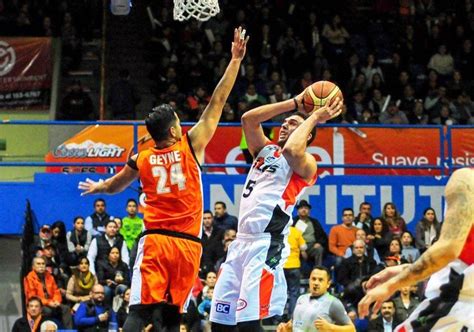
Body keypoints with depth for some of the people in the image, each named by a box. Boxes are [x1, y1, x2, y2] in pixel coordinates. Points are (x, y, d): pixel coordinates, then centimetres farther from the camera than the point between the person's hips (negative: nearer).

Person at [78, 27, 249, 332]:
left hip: (155, 241, 0)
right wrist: (236, 60, 9)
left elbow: (113, 186, 28)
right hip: (188, 244, 0)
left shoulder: (141, 161, 8)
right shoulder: (192, 147, 1)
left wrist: (95, 187, 52)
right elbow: (217, 103, 4)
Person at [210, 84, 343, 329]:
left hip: (266, 246, -8)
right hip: (241, 242, 8)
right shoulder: (265, 150, 20)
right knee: (221, 322, 6)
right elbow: (248, 119, 7)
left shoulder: (305, 164, -2)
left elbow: (291, 150, -25)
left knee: (249, 323, -19)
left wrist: (313, 118, -10)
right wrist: (295, 103, 6)